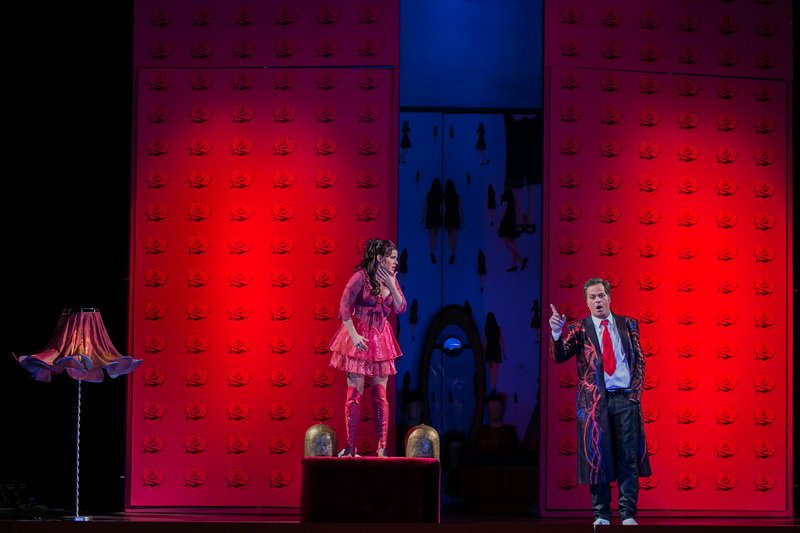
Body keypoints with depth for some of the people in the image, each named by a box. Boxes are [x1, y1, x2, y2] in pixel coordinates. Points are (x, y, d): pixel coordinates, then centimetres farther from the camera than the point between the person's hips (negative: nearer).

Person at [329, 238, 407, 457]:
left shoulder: (391, 279, 9)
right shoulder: (361, 277, -11)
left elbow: (401, 308, 2)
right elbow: (344, 307, -15)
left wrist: (391, 285, -9)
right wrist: (354, 336, -20)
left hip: (381, 339, 6)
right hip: (360, 337, -6)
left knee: (380, 395, 4)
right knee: (355, 393, -5)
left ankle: (382, 447, 5)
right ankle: (350, 447, -2)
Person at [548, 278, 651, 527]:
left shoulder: (628, 325, 9)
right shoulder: (579, 329, 4)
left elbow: (639, 360, 12)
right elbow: (559, 356, -10)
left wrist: (635, 391, 1)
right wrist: (557, 333, -28)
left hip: (626, 399, 1)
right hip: (594, 401, -1)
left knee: (628, 457, 1)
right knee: (597, 457, 1)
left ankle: (628, 514, 6)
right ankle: (601, 514, 9)